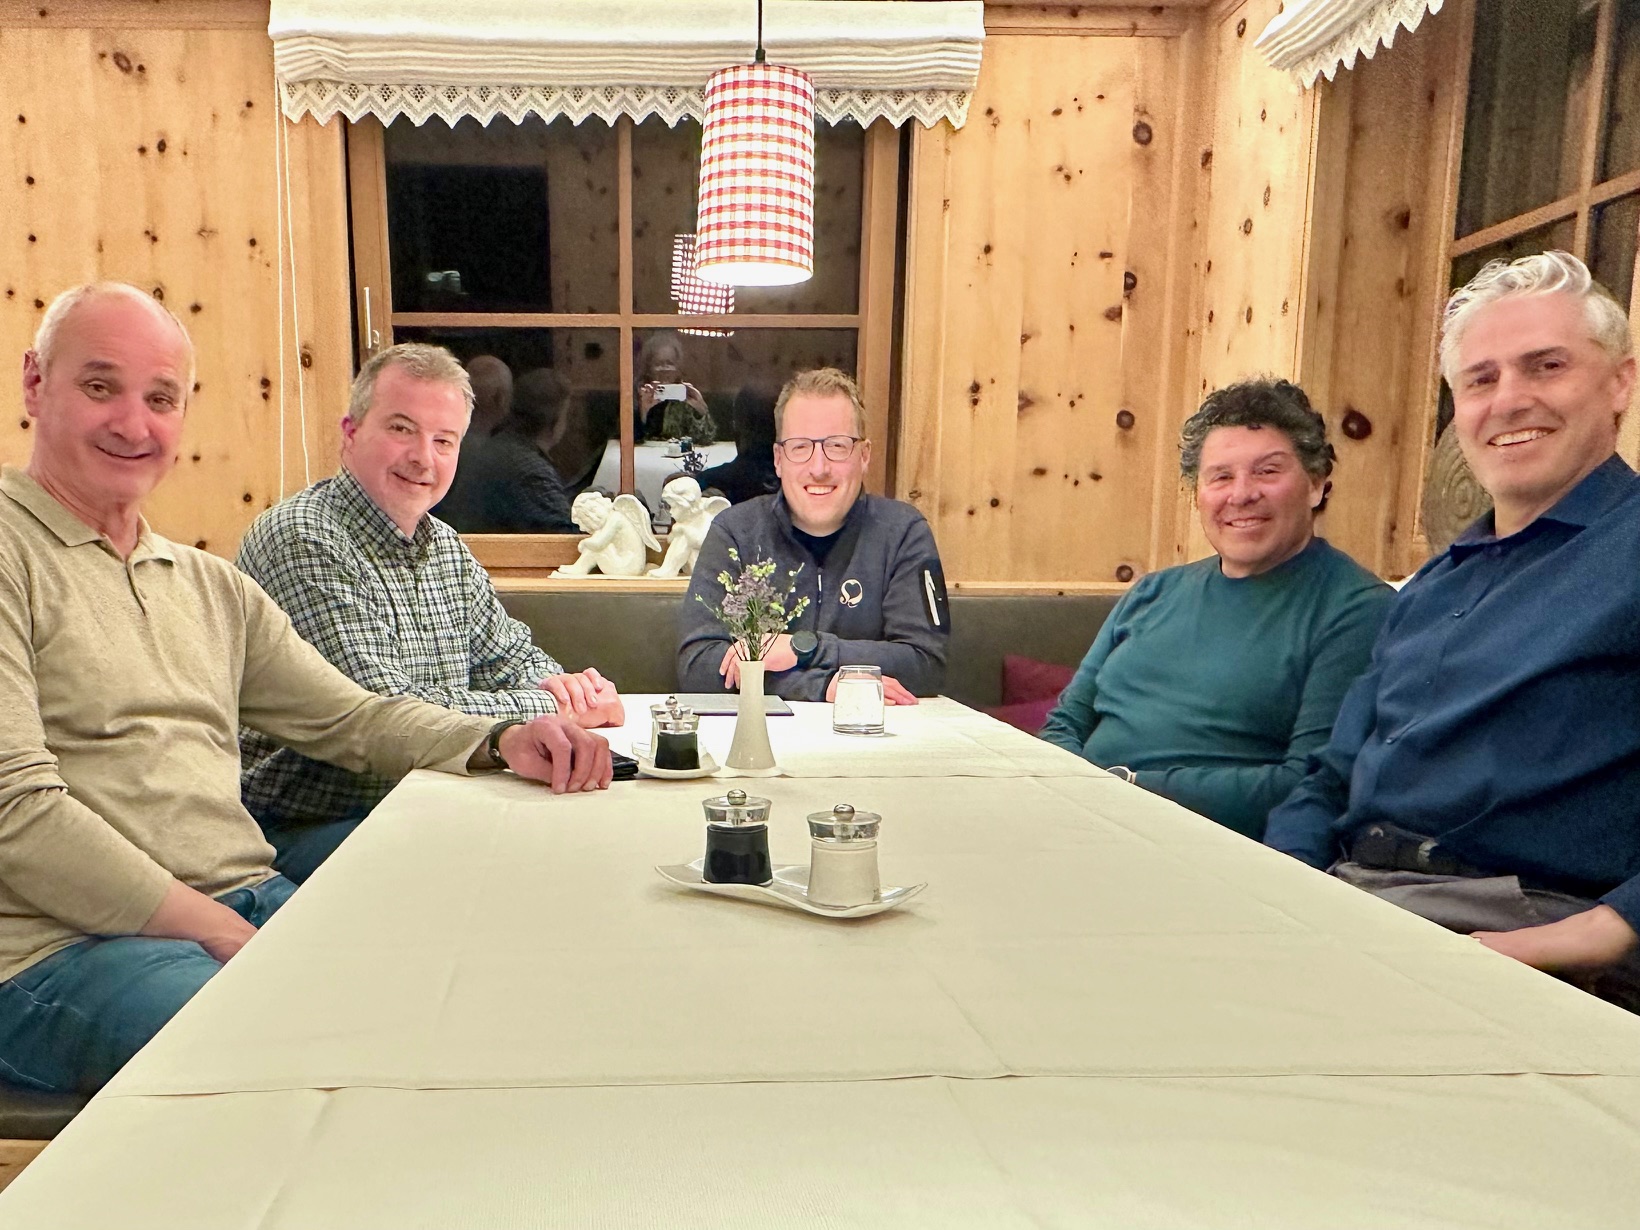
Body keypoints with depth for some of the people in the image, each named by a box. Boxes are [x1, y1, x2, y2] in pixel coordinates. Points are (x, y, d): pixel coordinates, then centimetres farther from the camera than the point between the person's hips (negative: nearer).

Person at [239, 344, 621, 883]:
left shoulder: (447, 547, 10)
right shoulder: (302, 539, -17)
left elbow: (508, 653, 20)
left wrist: (555, 682, -6)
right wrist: (555, 709, -18)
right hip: (302, 830, -8)